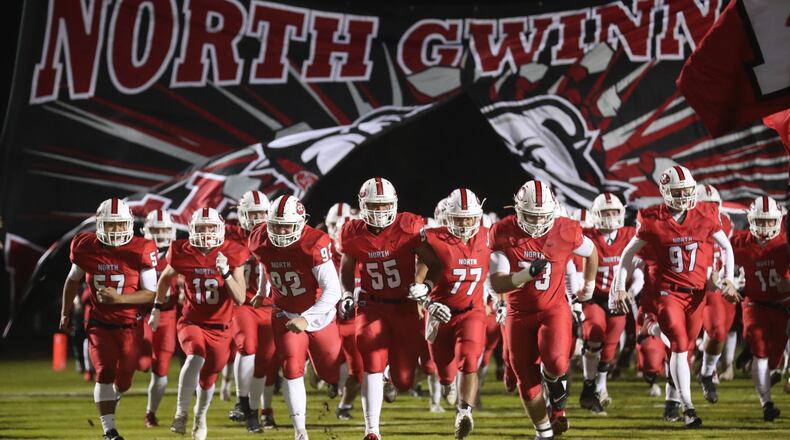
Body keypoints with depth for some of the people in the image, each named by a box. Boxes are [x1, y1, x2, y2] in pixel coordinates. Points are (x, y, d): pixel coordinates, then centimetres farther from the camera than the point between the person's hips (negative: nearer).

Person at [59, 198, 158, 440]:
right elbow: (73, 280, 13)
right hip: (99, 323, 0)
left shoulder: (140, 251, -13)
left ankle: (112, 397, 44)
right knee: (105, 372, -15)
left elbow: (150, 293, -12)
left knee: (124, 379, 7)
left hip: (129, 325, 0)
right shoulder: (86, 248, -6)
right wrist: (65, 313, 20)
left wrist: (118, 298, -24)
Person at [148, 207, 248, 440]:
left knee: (208, 379, 13)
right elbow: (166, 277, 13)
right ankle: (181, 413, -19)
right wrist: (157, 309, 15)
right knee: (196, 358, -32)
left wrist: (225, 272, -27)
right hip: (191, 322, -1)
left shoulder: (232, 255, -12)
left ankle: (200, 417, 45)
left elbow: (240, 298, -14)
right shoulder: (183, 254, -9)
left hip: (219, 328, 1)